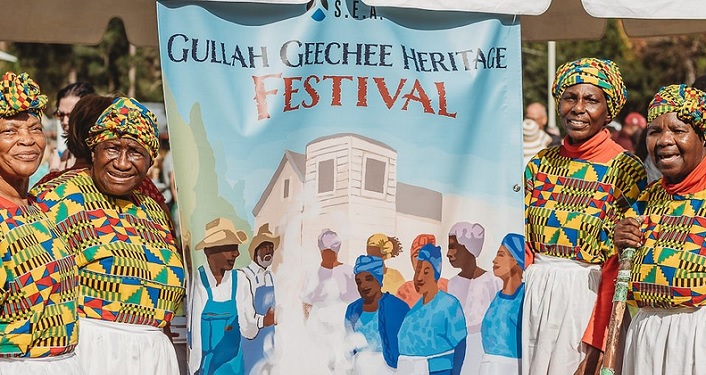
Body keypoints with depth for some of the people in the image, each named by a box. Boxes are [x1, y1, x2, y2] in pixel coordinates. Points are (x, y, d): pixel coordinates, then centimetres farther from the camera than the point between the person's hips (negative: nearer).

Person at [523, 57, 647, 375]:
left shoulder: (625, 170, -6)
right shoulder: (540, 164, 8)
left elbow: (619, 263, -10)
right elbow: (523, 243, 10)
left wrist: (594, 342, -16)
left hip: (587, 296, -4)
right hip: (532, 293, 4)